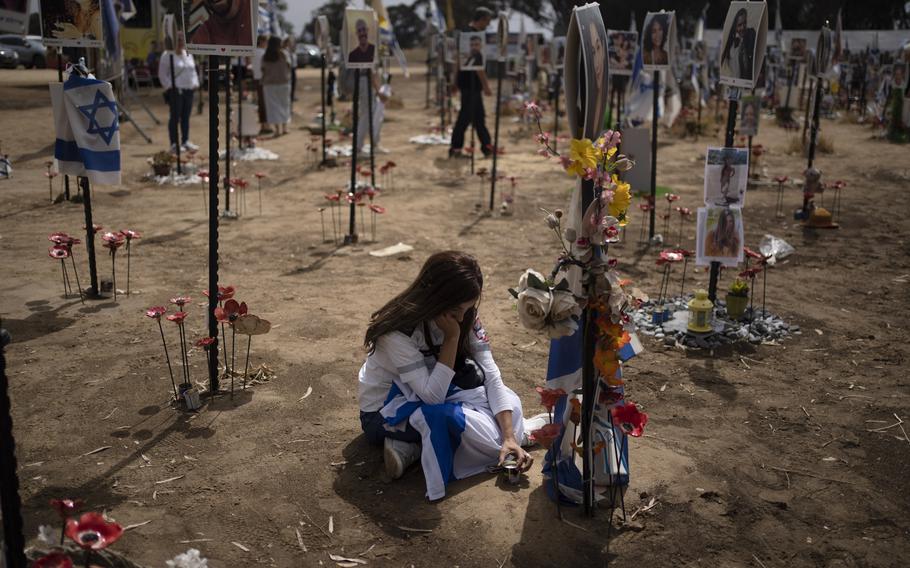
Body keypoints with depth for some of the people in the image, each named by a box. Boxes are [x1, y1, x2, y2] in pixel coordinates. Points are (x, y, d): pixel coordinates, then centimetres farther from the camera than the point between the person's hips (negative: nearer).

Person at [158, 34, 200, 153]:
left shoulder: (188, 55, 17)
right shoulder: (167, 55, -4)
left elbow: (193, 71, 23)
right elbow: (162, 74, -6)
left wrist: (195, 83, 9)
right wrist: (170, 86, -14)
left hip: (189, 90, 6)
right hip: (175, 91, -6)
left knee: (186, 116, 10)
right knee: (175, 117, -4)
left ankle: (185, 141, 18)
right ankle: (174, 143, 0)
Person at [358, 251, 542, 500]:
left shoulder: (465, 318, -13)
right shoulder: (396, 331, -31)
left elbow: (491, 377, -17)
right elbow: (431, 395, -31)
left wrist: (509, 437, -28)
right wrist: (452, 337, -36)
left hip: (430, 395, 7)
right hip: (384, 412, -7)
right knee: (450, 418, -36)